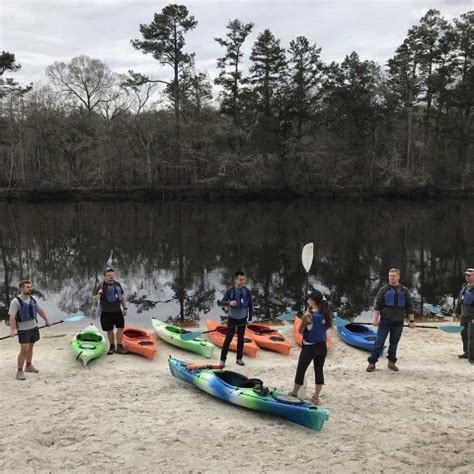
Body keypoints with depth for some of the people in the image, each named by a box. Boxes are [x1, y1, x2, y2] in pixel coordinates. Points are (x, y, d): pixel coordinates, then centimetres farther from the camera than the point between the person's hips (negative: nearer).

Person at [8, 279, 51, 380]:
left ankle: (28, 365, 33)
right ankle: (20, 371, -2)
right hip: (23, 329, -6)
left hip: (34, 327, 6)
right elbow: (12, 316, -24)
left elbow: (40, 310, 16)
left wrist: (47, 320, 19)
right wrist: (12, 329, -33)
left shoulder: (33, 299, 4)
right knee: (24, 349, -11)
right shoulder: (16, 301, -16)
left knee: (30, 348, 17)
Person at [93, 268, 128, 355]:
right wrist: (98, 295, -29)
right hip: (106, 313, -3)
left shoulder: (118, 284, 4)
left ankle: (119, 347, 9)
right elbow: (93, 301, -10)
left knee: (121, 328, -2)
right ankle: (112, 346, 24)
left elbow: (122, 297, 15)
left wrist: (125, 307, 9)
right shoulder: (101, 287, -9)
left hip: (117, 311, 3)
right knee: (109, 330, 6)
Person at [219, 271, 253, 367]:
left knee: (241, 339, 11)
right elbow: (222, 302, -13)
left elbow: (250, 305, 2)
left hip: (242, 319, 3)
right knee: (228, 339, -2)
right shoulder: (230, 291, -12)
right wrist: (229, 303, -33)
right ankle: (223, 359, 7)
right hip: (232, 318, -2)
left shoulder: (247, 291, -5)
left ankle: (239, 358, 23)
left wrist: (250, 318, 0)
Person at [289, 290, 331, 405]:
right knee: (319, 371, 13)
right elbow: (326, 328, 5)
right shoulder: (326, 314, -4)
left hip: (309, 348, -5)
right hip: (322, 347, 5)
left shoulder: (308, 315, -20)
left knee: (301, 370, 12)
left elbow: (300, 331, -8)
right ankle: (316, 397, 20)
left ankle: (294, 394, 27)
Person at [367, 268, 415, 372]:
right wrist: (375, 318, -10)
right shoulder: (384, 289, 0)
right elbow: (377, 305, -2)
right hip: (385, 321, -2)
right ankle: (372, 363, 5)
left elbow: (409, 306, 9)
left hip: (398, 322, 2)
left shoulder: (404, 290, 6)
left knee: (394, 343, 9)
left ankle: (391, 362, 21)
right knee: (379, 342, 0)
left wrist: (411, 320, 5)